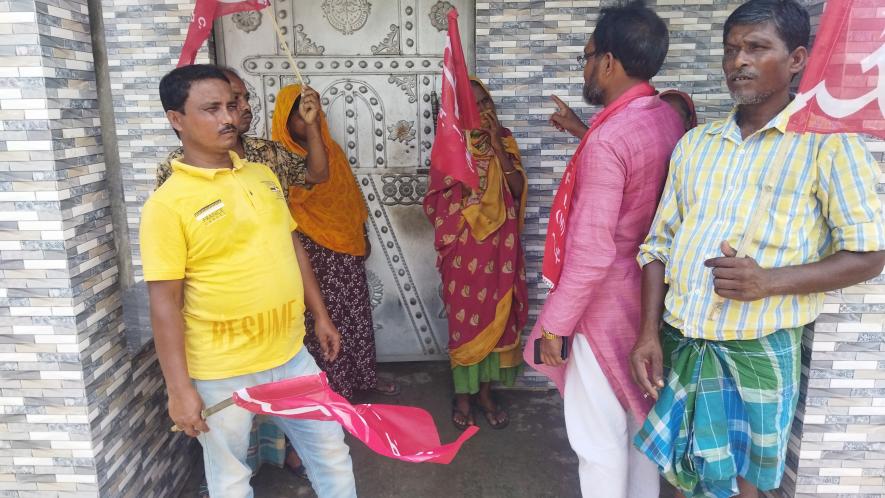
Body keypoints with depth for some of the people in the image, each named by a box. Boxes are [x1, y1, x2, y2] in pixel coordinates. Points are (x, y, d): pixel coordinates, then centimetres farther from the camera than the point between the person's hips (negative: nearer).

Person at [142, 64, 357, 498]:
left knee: (331, 452, 17)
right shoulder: (168, 203, -13)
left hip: (290, 355, 5)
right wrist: (179, 388, -14)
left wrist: (320, 315, 15)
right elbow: (165, 304, -14)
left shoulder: (263, 176, 5)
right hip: (222, 373, -5)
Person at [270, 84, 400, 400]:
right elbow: (308, 185, -34)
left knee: (356, 314, 16)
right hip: (313, 253, -7)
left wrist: (363, 235, 19)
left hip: (348, 248, 7)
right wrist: (311, 128, -37)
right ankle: (333, 387, 18)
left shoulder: (332, 149, 8)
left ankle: (364, 375, 33)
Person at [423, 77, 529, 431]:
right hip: (464, 247, -3)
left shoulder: (505, 140, 4)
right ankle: (462, 395, 22)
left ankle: (485, 391, 26)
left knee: (496, 316, 10)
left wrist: (497, 146, -14)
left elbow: (518, 189, -7)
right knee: (464, 318, 4)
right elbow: (436, 201, -9)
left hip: (499, 245, 3)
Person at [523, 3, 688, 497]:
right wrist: (583, 131, 22)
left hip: (606, 304, -9)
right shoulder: (670, 118, 1)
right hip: (649, 295, 9)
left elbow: (591, 252, -25)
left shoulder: (607, 141, -25)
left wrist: (556, 325, -16)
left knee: (598, 434, 8)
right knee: (641, 418, 23)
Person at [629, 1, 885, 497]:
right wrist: (650, 332, -1)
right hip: (679, 341, 4)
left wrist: (770, 281, -21)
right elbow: (660, 243, 8)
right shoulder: (695, 142, 8)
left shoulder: (826, 143, -5)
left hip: (758, 349, -4)